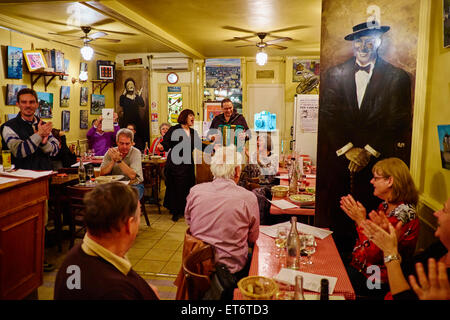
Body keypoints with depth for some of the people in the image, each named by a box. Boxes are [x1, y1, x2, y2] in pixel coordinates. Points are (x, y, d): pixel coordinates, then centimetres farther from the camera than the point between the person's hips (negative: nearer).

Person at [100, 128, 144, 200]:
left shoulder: (136, 152, -12)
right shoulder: (111, 152, -1)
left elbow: (132, 176, -24)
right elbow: (102, 174, -10)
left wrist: (118, 160, -28)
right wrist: (113, 160, -22)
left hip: (134, 185, -3)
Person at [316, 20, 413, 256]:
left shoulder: (397, 77, 4)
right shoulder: (335, 75, 8)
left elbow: (397, 122, -1)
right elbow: (328, 115, 1)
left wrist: (369, 151, -9)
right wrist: (347, 148, -8)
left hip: (378, 159, -1)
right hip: (339, 155, 1)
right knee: (336, 219, 3)